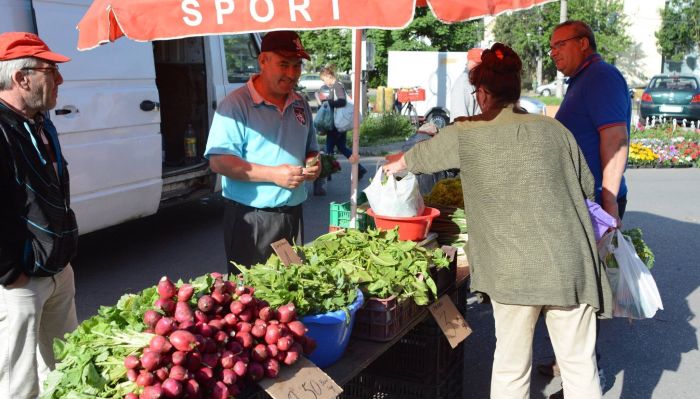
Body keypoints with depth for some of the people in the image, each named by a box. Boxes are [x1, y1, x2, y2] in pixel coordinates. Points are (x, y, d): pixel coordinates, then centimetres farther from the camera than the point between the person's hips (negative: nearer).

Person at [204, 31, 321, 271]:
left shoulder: (300, 105, 12)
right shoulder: (237, 104, -10)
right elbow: (218, 161, -17)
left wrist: (313, 164, 0)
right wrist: (273, 174, -22)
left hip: (293, 214, 6)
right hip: (251, 220, -6)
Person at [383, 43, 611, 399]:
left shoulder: (465, 135, -1)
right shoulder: (554, 129, 3)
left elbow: (414, 158, 17)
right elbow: (587, 187, 11)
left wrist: (394, 164, 39)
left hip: (512, 269, -1)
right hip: (571, 264, 2)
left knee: (511, 367, 14)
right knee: (580, 365, 12)